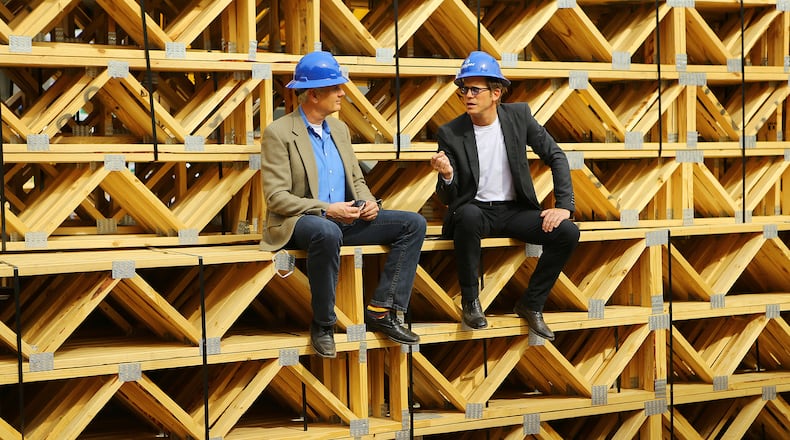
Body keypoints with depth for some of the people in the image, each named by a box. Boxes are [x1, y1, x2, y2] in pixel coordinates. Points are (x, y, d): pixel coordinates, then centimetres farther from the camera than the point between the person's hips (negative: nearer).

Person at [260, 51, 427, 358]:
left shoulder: (339, 129, 14)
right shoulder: (279, 133, -8)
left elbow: (356, 179, 20)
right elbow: (276, 197, -15)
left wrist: (368, 201, -3)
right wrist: (325, 209, -23)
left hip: (344, 220, 8)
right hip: (298, 223, -7)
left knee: (413, 224, -6)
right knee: (327, 232, -42)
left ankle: (381, 310, -10)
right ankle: (322, 325, -23)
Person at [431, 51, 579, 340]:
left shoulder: (518, 115, -2)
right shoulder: (450, 133, -6)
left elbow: (556, 156, 3)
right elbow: (447, 199, -6)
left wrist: (564, 206, -9)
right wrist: (447, 176, -30)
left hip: (515, 210, 2)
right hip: (475, 210, -2)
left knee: (568, 233, -21)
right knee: (468, 215, -39)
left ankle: (531, 304, -1)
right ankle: (470, 301, -18)